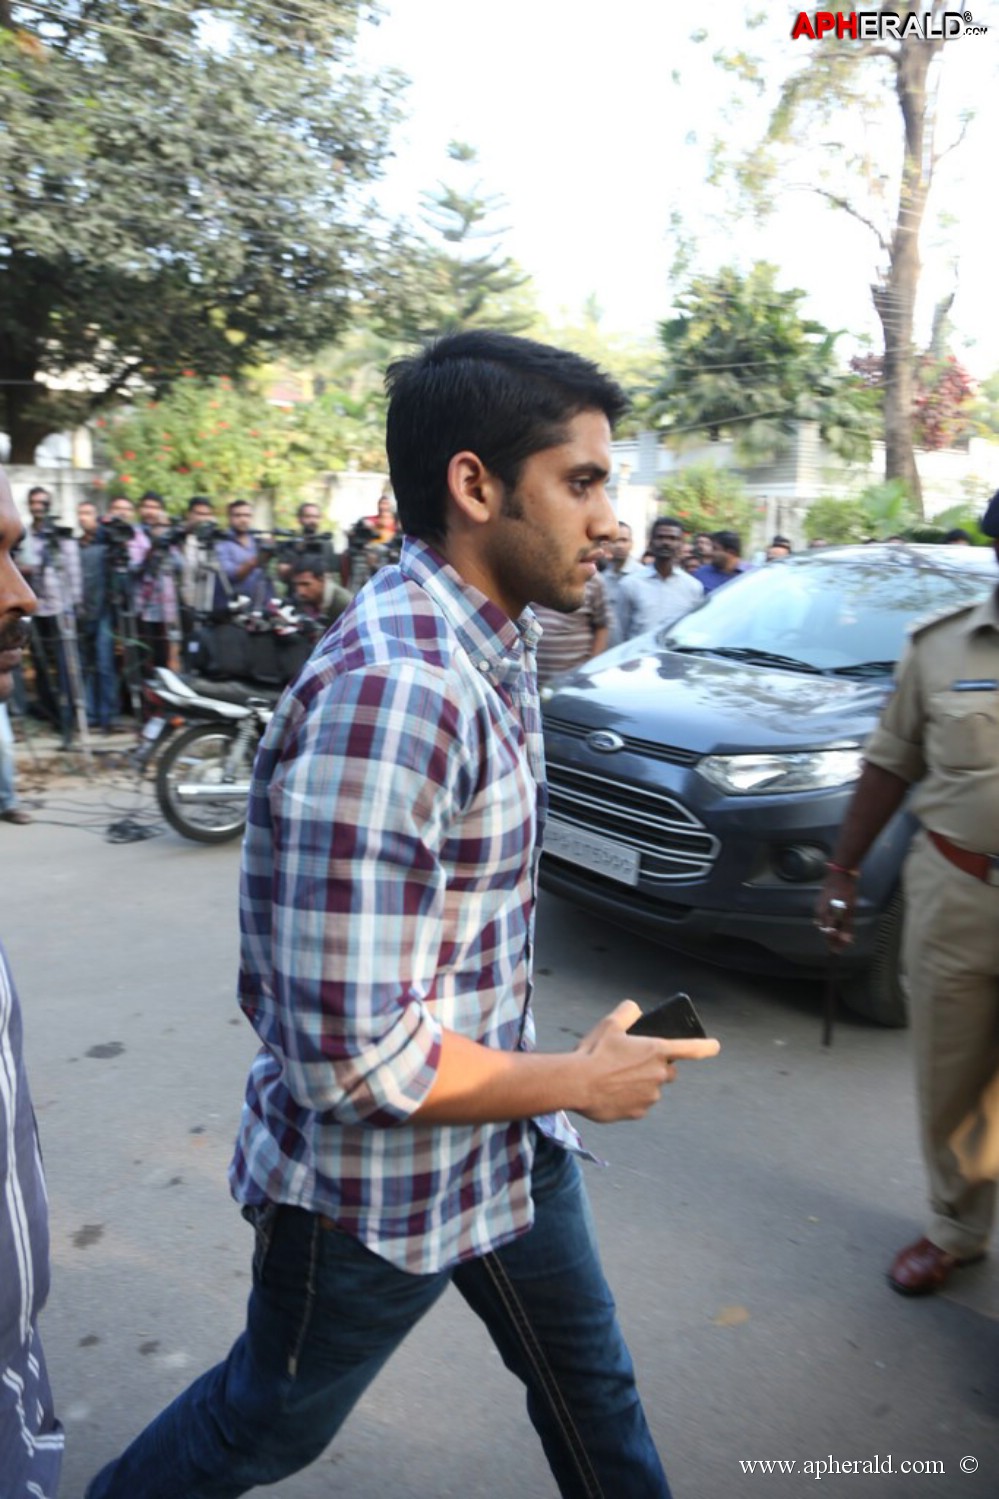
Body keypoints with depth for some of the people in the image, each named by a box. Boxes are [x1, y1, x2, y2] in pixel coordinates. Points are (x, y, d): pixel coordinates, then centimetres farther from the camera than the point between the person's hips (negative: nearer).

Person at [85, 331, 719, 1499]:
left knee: (591, 1387, 25)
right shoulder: (388, 691, -32)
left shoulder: (493, 643, -1)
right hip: (376, 1186, -7)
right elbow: (354, 1056, -32)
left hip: (506, 1134, 7)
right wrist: (578, 1082, -18)